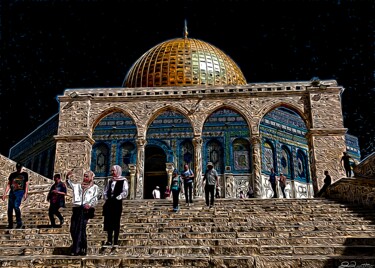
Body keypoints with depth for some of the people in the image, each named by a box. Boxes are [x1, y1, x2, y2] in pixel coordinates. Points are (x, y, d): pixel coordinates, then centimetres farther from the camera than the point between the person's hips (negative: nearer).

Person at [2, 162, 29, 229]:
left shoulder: (25, 174, 9)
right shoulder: (12, 174, 16)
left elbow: (26, 184, 5)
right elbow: (8, 184, 16)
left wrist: (26, 193, -6)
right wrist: (5, 193, 7)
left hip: (20, 192, -4)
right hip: (12, 192, 4)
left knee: (16, 206, -19)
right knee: (10, 208, 1)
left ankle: (19, 223, -9)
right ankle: (10, 224, 11)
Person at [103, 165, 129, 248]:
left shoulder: (123, 181, -3)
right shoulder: (110, 181, 17)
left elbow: (125, 193, -11)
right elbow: (105, 191, 19)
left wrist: (116, 198, -15)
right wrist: (106, 198, 3)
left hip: (117, 203, -6)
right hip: (109, 203, 6)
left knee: (116, 223, -2)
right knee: (108, 222, 6)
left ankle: (116, 241, 5)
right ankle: (109, 241, 14)